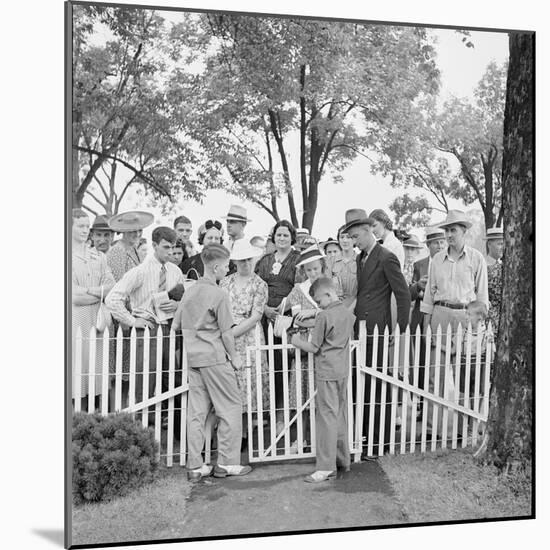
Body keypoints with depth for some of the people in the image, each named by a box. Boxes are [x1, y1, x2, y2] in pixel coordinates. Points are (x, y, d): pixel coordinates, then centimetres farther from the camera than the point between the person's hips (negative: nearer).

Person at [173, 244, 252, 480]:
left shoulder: (190, 291, 8)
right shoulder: (218, 294, -12)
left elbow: (177, 324, 12)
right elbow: (226, 331, -11)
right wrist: (234, 356, 1)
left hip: (193, 357, 7)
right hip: (215, 357, -7)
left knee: (196, 412, 10)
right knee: (231, 408, 6)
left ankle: (195, 466, 16)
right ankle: (227, 463, 10)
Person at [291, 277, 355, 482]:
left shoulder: (324, 316, -16)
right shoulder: (348, 313, 7)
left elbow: (314, 348, -12)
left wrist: (297, 342, 3)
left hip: (327, 373, -8)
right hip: (343, 371, 8)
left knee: (327, 418, -3)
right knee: (341, 416, 15)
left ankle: (326, 467, 1)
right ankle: (343, 460, 25)